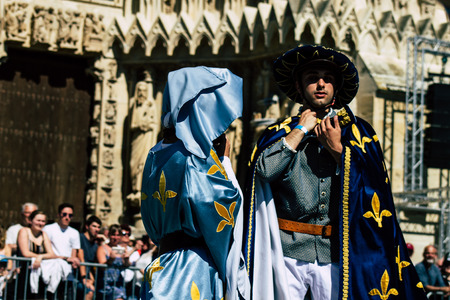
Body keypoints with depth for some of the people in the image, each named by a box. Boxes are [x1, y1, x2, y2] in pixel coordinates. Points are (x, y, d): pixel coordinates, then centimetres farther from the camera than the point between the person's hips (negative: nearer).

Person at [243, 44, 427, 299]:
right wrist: (300, 130, -2)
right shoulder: (282, 132, 11)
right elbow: (265, 170, -9)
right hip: (288, 250, 0)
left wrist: (337, 147, -5)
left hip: (336, 251, 0)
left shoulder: (357, 131, 12)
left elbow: (372, 184, 0)